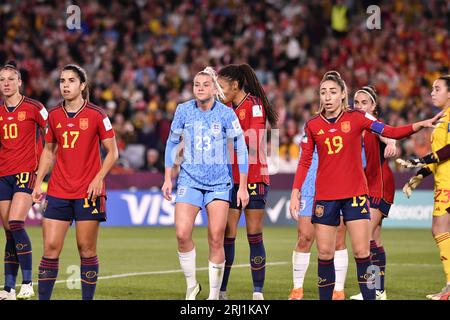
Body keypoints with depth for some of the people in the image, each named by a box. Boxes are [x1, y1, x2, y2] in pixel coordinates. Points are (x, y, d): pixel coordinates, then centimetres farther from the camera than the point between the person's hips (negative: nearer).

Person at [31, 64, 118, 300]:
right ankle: (43, 298, 1)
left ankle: (88, 299, 8)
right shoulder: (54, 115, 8)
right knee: (50, 247, -2)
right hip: (58, 191, 3)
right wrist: (38, 182, 10)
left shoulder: (96, 115, -3)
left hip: (88, 192, -3)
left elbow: (112, 152, 0)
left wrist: (98, 178, -13)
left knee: (86, 249, 0)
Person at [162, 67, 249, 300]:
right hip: (189, 180, 1)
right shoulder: (184, 110, -3)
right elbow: (172, 143, 10)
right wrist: (168, 178, 6)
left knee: (216, 240, -5)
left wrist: (243, 187, -2)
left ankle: (214, 294, 8)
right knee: (182, 234, -14)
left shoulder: (226, 113, -8)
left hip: (219, 183, -1)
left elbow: (241, 149, -1)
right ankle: (191, 286, 7)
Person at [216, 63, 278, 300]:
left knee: (254, 236, -4)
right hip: (231, 178, 6)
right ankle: (221, 291, 7)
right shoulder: (228, 107, 15)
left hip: (254, 177, -6)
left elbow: (253, 140, -17)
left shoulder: (254, 105, -8)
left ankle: (258, 293, 0)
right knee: (227, 235, 3)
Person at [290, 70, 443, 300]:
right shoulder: (312, 125, 4)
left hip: (355, 194, -1)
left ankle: (369, 297, -3)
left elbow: (392, 132, -7)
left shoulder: (356, 118, -1)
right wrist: (296, 192, -1)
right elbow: (304, 162, 8)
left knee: (362, 252, -7)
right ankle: (325, 298, 11)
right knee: (325, 253, 2)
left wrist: (421, 125, -21)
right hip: (324, 196, 2)